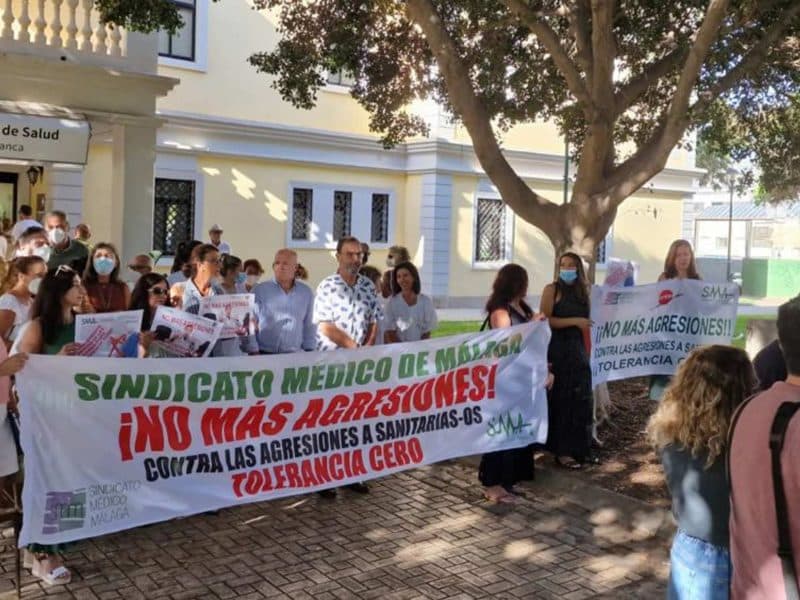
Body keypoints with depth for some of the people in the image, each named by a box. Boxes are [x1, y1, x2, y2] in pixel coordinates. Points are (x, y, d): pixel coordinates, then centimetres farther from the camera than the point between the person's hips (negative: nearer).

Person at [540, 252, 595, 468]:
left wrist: (588, 353, 7)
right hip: (557, 351, -5)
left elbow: (586, 325, 14)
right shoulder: (552, 289, -3)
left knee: (581, 400, 7)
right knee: (561, 400, -2)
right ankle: (561, 451, 6)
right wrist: (574, 321, -15)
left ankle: (580, 448, 18)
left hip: (578, 351, 5)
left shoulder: (582, 291, 12)